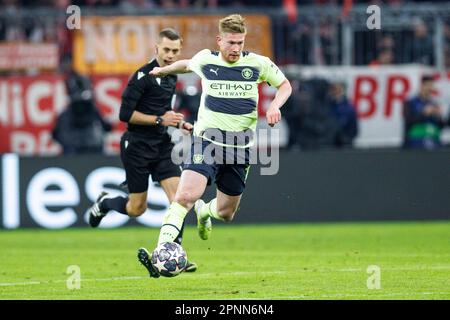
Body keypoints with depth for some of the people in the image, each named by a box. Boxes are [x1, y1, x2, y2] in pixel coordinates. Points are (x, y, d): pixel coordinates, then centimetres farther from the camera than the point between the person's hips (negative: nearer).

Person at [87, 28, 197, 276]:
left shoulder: (172, 76, 11)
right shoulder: (143, 76, -15)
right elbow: (125, 114, -18)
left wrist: (178, 123, 12)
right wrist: (160, 120, -20)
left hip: (162, 146, 6)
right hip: (137, 146, -6)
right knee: (137, 208, 2)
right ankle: (104, 203, 33)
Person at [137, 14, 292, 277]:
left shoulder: (258, 64, 1)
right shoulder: (205, 60, 1)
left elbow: (285, 84, 15)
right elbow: (187, 65, 26)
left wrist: (275, 106, -4)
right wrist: (165, 70, 40)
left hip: (240, 147, 2)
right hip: (207, 140, -2)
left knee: (226, 213, 10)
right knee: (185, 195, -26)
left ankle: (204, 211, 47)